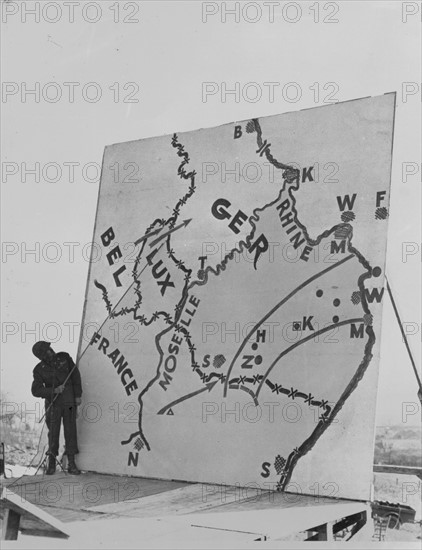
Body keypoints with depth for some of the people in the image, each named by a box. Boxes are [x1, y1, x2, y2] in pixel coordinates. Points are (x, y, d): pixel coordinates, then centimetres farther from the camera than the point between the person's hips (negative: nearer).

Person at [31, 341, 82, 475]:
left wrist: (78, 396, -4)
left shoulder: (64, 357, -8)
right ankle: (51, 464, 13)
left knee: (70, 431, -1)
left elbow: (75, 375, -2)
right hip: (53, 403, -1)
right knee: (53, 432, -1)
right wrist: (54, 391, -23)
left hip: (69, 402, 1)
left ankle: (71, 465, 4)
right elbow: (36, 391, -11)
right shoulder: (39, 370, -9)